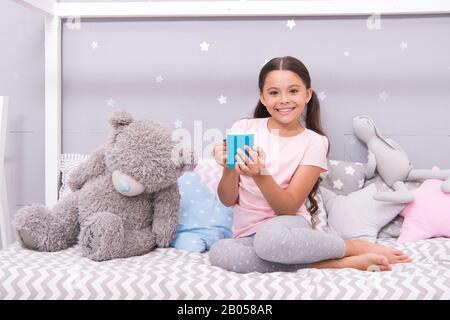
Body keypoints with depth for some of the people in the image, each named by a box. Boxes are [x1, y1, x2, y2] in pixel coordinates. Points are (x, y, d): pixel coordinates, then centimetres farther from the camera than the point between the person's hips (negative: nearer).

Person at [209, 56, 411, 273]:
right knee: (219, 253, -32)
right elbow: (228, 200, 1)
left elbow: (289, 207, -10)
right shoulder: (244, 128, 0)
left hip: (288, 226, -3)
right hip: (247, 234, 4)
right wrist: (229, 169, -19)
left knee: (271, 238, -39)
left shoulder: (314, 143, -4)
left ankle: (359, 247, -11)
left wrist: (259, 175, -27)